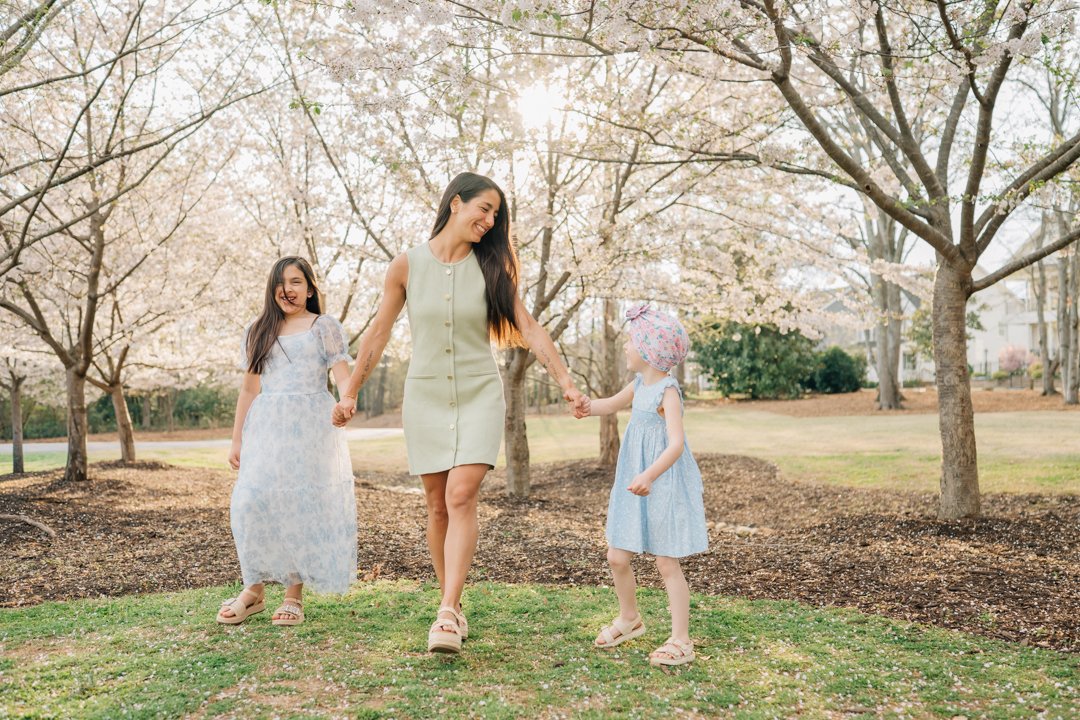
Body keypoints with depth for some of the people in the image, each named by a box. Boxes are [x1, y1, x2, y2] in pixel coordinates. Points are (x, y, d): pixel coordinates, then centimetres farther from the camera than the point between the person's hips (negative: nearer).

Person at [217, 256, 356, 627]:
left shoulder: (325, 327, 7)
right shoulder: (257, 331, 16)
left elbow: (344, 378, -4)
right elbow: (249, 389, 17)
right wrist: (237, 440, 13)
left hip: (311, 426, -2)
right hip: (267, 427, 3)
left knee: (303, 504, -4)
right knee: (253, 501, -10)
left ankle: (294, 594, 4)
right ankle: (253, 589, 1)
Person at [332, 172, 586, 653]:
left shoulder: (490, 267, 0)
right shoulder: (407, 265, -1)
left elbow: (529, 330, 0)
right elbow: (378, 334, 6)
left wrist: (567, 385, -5)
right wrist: (350, 394, 8)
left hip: (479, 396, -1)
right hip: (426, 396, 1)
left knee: (461, 497, -15)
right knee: (438, 506, 5)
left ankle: (446, 615, -17)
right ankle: (453, 607, 19)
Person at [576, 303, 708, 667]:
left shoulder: (668, 391, -17)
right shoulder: (640, 385, 8)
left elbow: (676, 443, -27)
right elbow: (613, 403, 27)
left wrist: (648, 476, -41)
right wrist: (590, 406, 4)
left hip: (664, 486, -8)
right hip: (634, 485, 8)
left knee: (667, 564, -2)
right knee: (617, 557, 11)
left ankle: (680, 640, 8)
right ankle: (629, 618, 33)